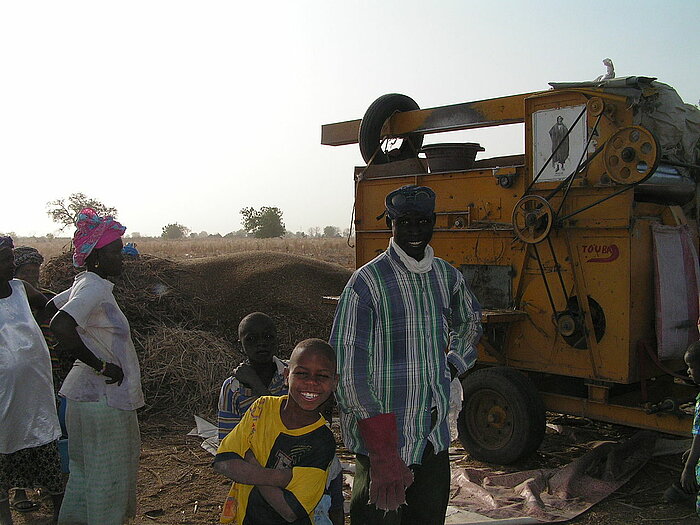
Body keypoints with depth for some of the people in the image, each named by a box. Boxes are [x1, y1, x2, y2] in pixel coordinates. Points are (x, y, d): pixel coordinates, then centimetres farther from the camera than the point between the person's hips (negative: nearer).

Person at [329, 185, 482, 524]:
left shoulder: (447, 276, 5)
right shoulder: (366, 283, -14)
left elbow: (469, 322, 27)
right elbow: (346, 369, -17)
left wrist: (452, 366, 11)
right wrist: (382, 453, -19)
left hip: (435, 434, 6)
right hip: (383, 437, -5)